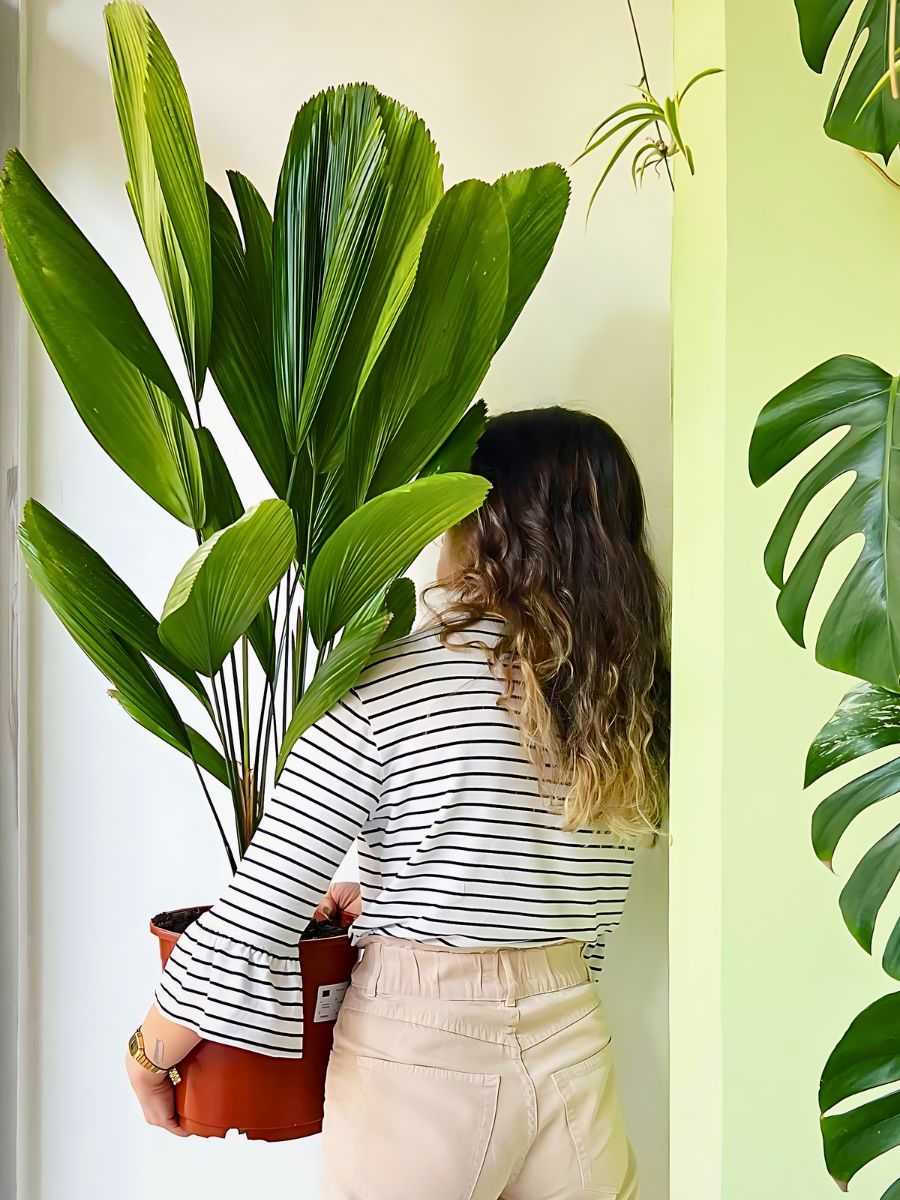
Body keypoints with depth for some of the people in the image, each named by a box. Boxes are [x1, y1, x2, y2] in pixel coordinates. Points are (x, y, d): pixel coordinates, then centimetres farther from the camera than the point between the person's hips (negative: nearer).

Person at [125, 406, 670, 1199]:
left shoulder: (391, 681, -16)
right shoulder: (633, 704, -1)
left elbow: (250, 925, -16)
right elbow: (582, 917, 9)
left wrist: (147, 1058, 2)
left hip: (418, 1054, -4)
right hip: (570, 1044, 5)